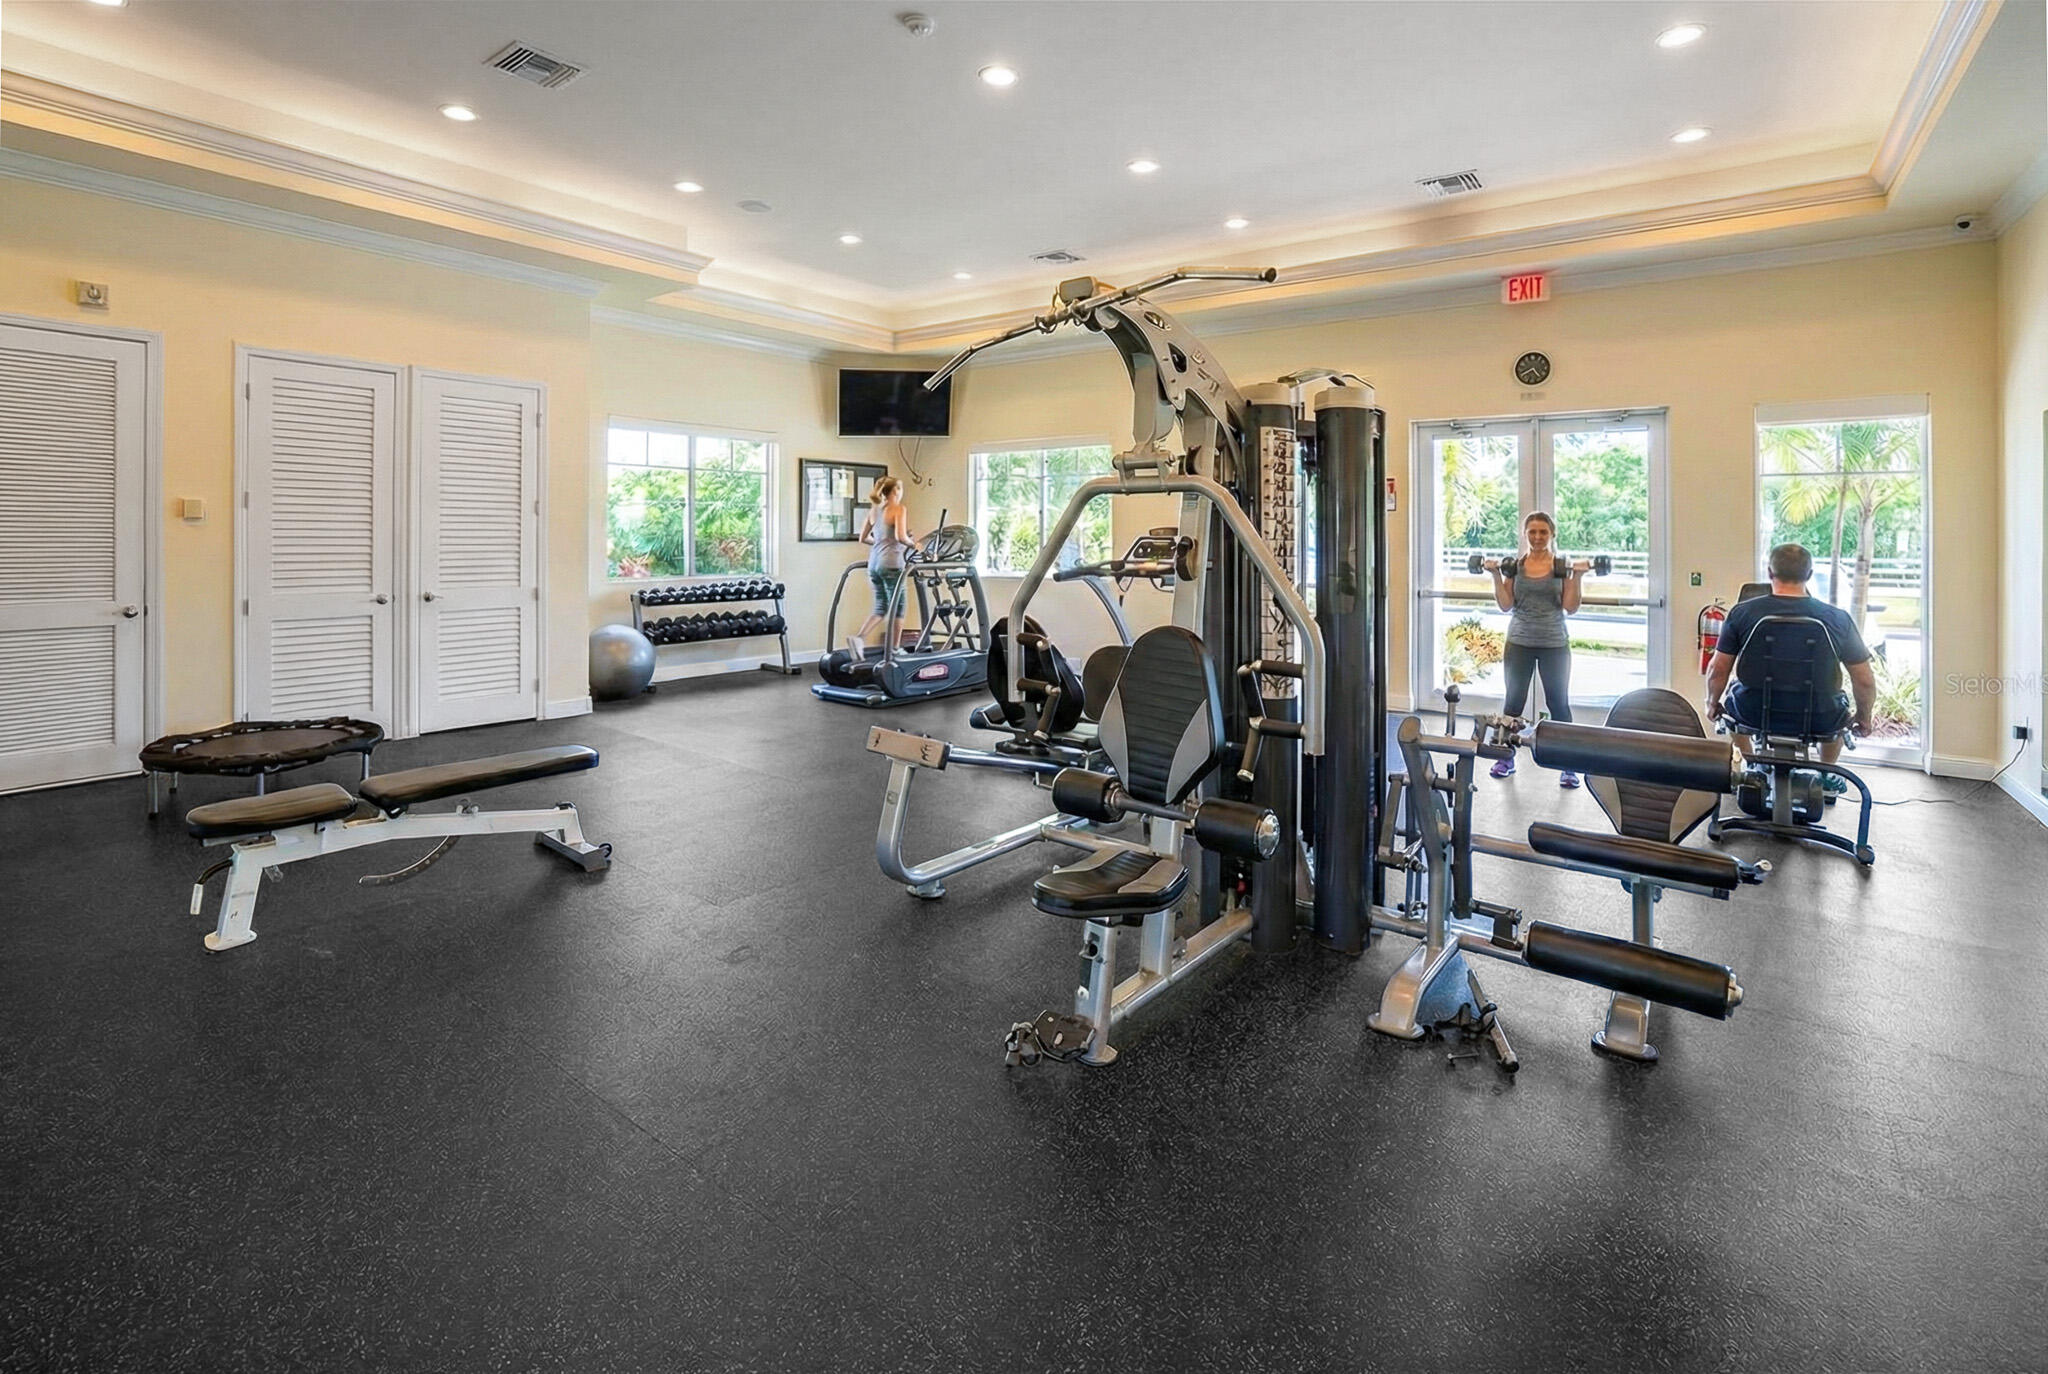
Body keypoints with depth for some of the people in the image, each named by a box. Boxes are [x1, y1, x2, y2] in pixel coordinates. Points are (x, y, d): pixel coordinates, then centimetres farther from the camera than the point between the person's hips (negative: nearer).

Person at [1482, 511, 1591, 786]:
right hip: (1519, 643, 1)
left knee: (1559, 703, 4)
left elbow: (1570, 607, -6)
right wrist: (1496, 575, -10)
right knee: (1513, 701, 10)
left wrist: (1577, 576, -15)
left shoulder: (1563, 566, 0)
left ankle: (1568, 766, 11)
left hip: (1555, 644, -1)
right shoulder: (1515, 566, 3)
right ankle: (1506, 758, 22)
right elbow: (1506, 605, -3)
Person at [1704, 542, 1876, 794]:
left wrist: (1712, 703, 13)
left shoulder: (1741, 612, -11)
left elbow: (1717, 671, -6)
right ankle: (1827, 777, 47)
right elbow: (1865, 681, -2)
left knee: (1733, 692, 34)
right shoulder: (1838, 618, -9)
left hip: (1754, 714, -1)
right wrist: (1864, 717, 17)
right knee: (1839, 703, 36)